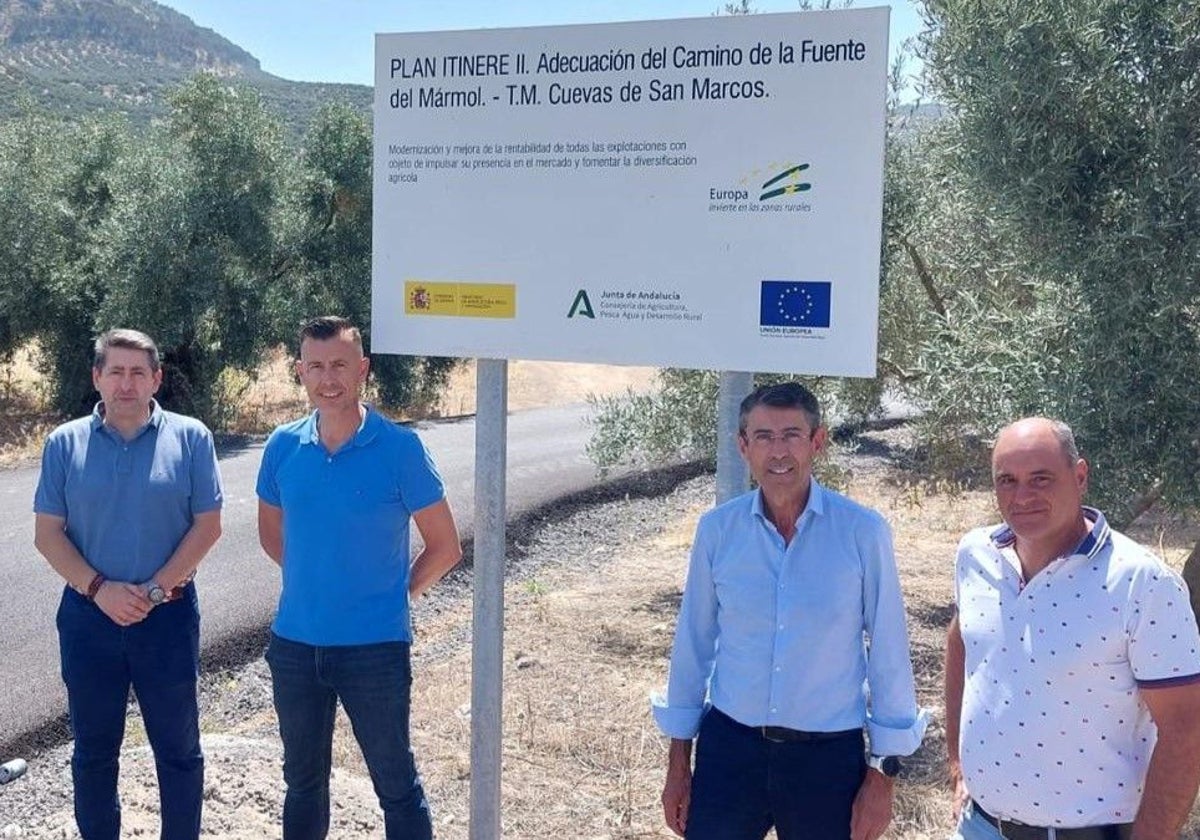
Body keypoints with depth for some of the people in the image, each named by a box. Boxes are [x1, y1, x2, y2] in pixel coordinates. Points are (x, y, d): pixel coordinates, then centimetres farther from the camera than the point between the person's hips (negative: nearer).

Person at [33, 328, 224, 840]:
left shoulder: (189, 438, -3)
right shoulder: (65, 443, 1)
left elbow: (207, 525, -5)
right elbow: (47, 534, 0)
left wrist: (154, 590, -14)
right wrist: (99, 589, -13)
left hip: (169, 616, -1)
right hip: (88, 615, 2)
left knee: (178, 747, 10)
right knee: (93, 749, 14)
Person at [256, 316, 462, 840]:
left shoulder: (399, 448, -12)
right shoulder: (283, 447, -1)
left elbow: (444, 548, -5)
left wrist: (393, 594, -1)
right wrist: (314, 582, 8)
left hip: (375, 646, -4)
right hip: (294, 645, 4)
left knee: (396, 785, 8)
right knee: (302, 781, 20)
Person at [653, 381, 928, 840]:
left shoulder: (863, 532, -11)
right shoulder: (717, 529, -5)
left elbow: (888, 652, -5)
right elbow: (693, 642, 3)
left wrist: (883, 774, -2)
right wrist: (678, 761, 8)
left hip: (828, 757, -1)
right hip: (728, 748, 1)